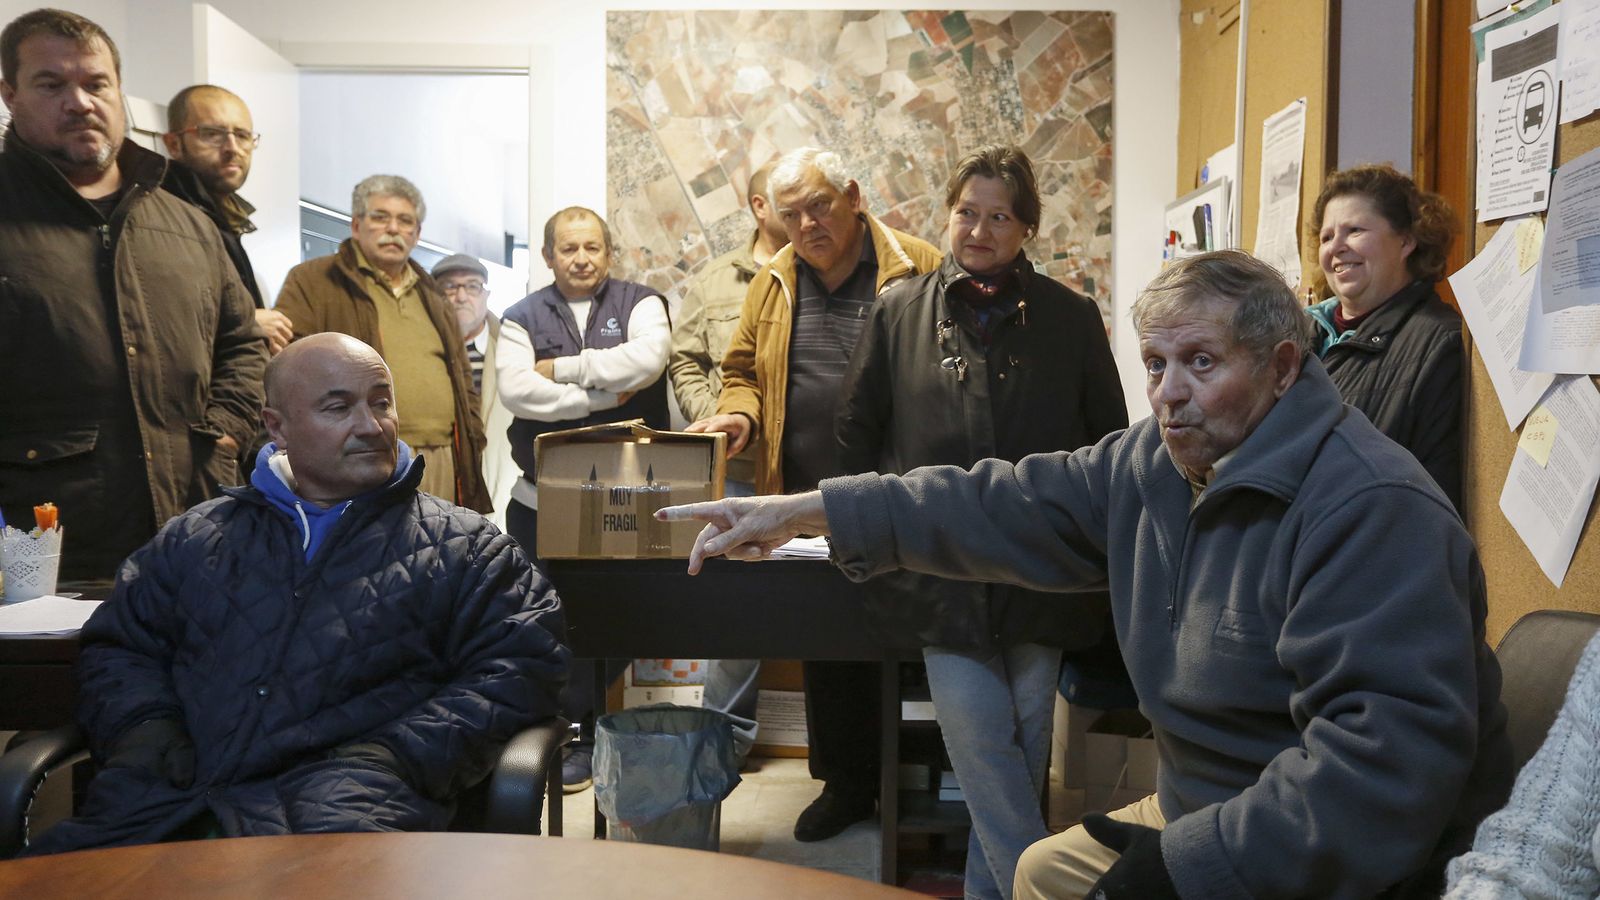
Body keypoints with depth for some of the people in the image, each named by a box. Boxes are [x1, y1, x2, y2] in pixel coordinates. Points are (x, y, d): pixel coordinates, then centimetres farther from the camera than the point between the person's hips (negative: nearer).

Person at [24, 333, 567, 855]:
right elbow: (115, 644, 27)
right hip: (169, 797, 4)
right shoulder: (198, 536, 25)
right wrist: (142, 725, 4)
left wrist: (400, 755, -10)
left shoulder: (463, 546, 13)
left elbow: (521, 664, 3)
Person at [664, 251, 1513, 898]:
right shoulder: (1156, 464, -1)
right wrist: (801, 510, -5)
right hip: (1205, 815, 8)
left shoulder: (1371, 512, -26)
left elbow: (1395, 750, -33)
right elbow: (1005, 505, -1)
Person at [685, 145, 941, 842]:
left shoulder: (917, 269, -3)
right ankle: (847, 780, 29)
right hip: (809, 502, 4)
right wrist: (738, 413, -4)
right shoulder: (773, 283, 11)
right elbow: (743, 372, 18)